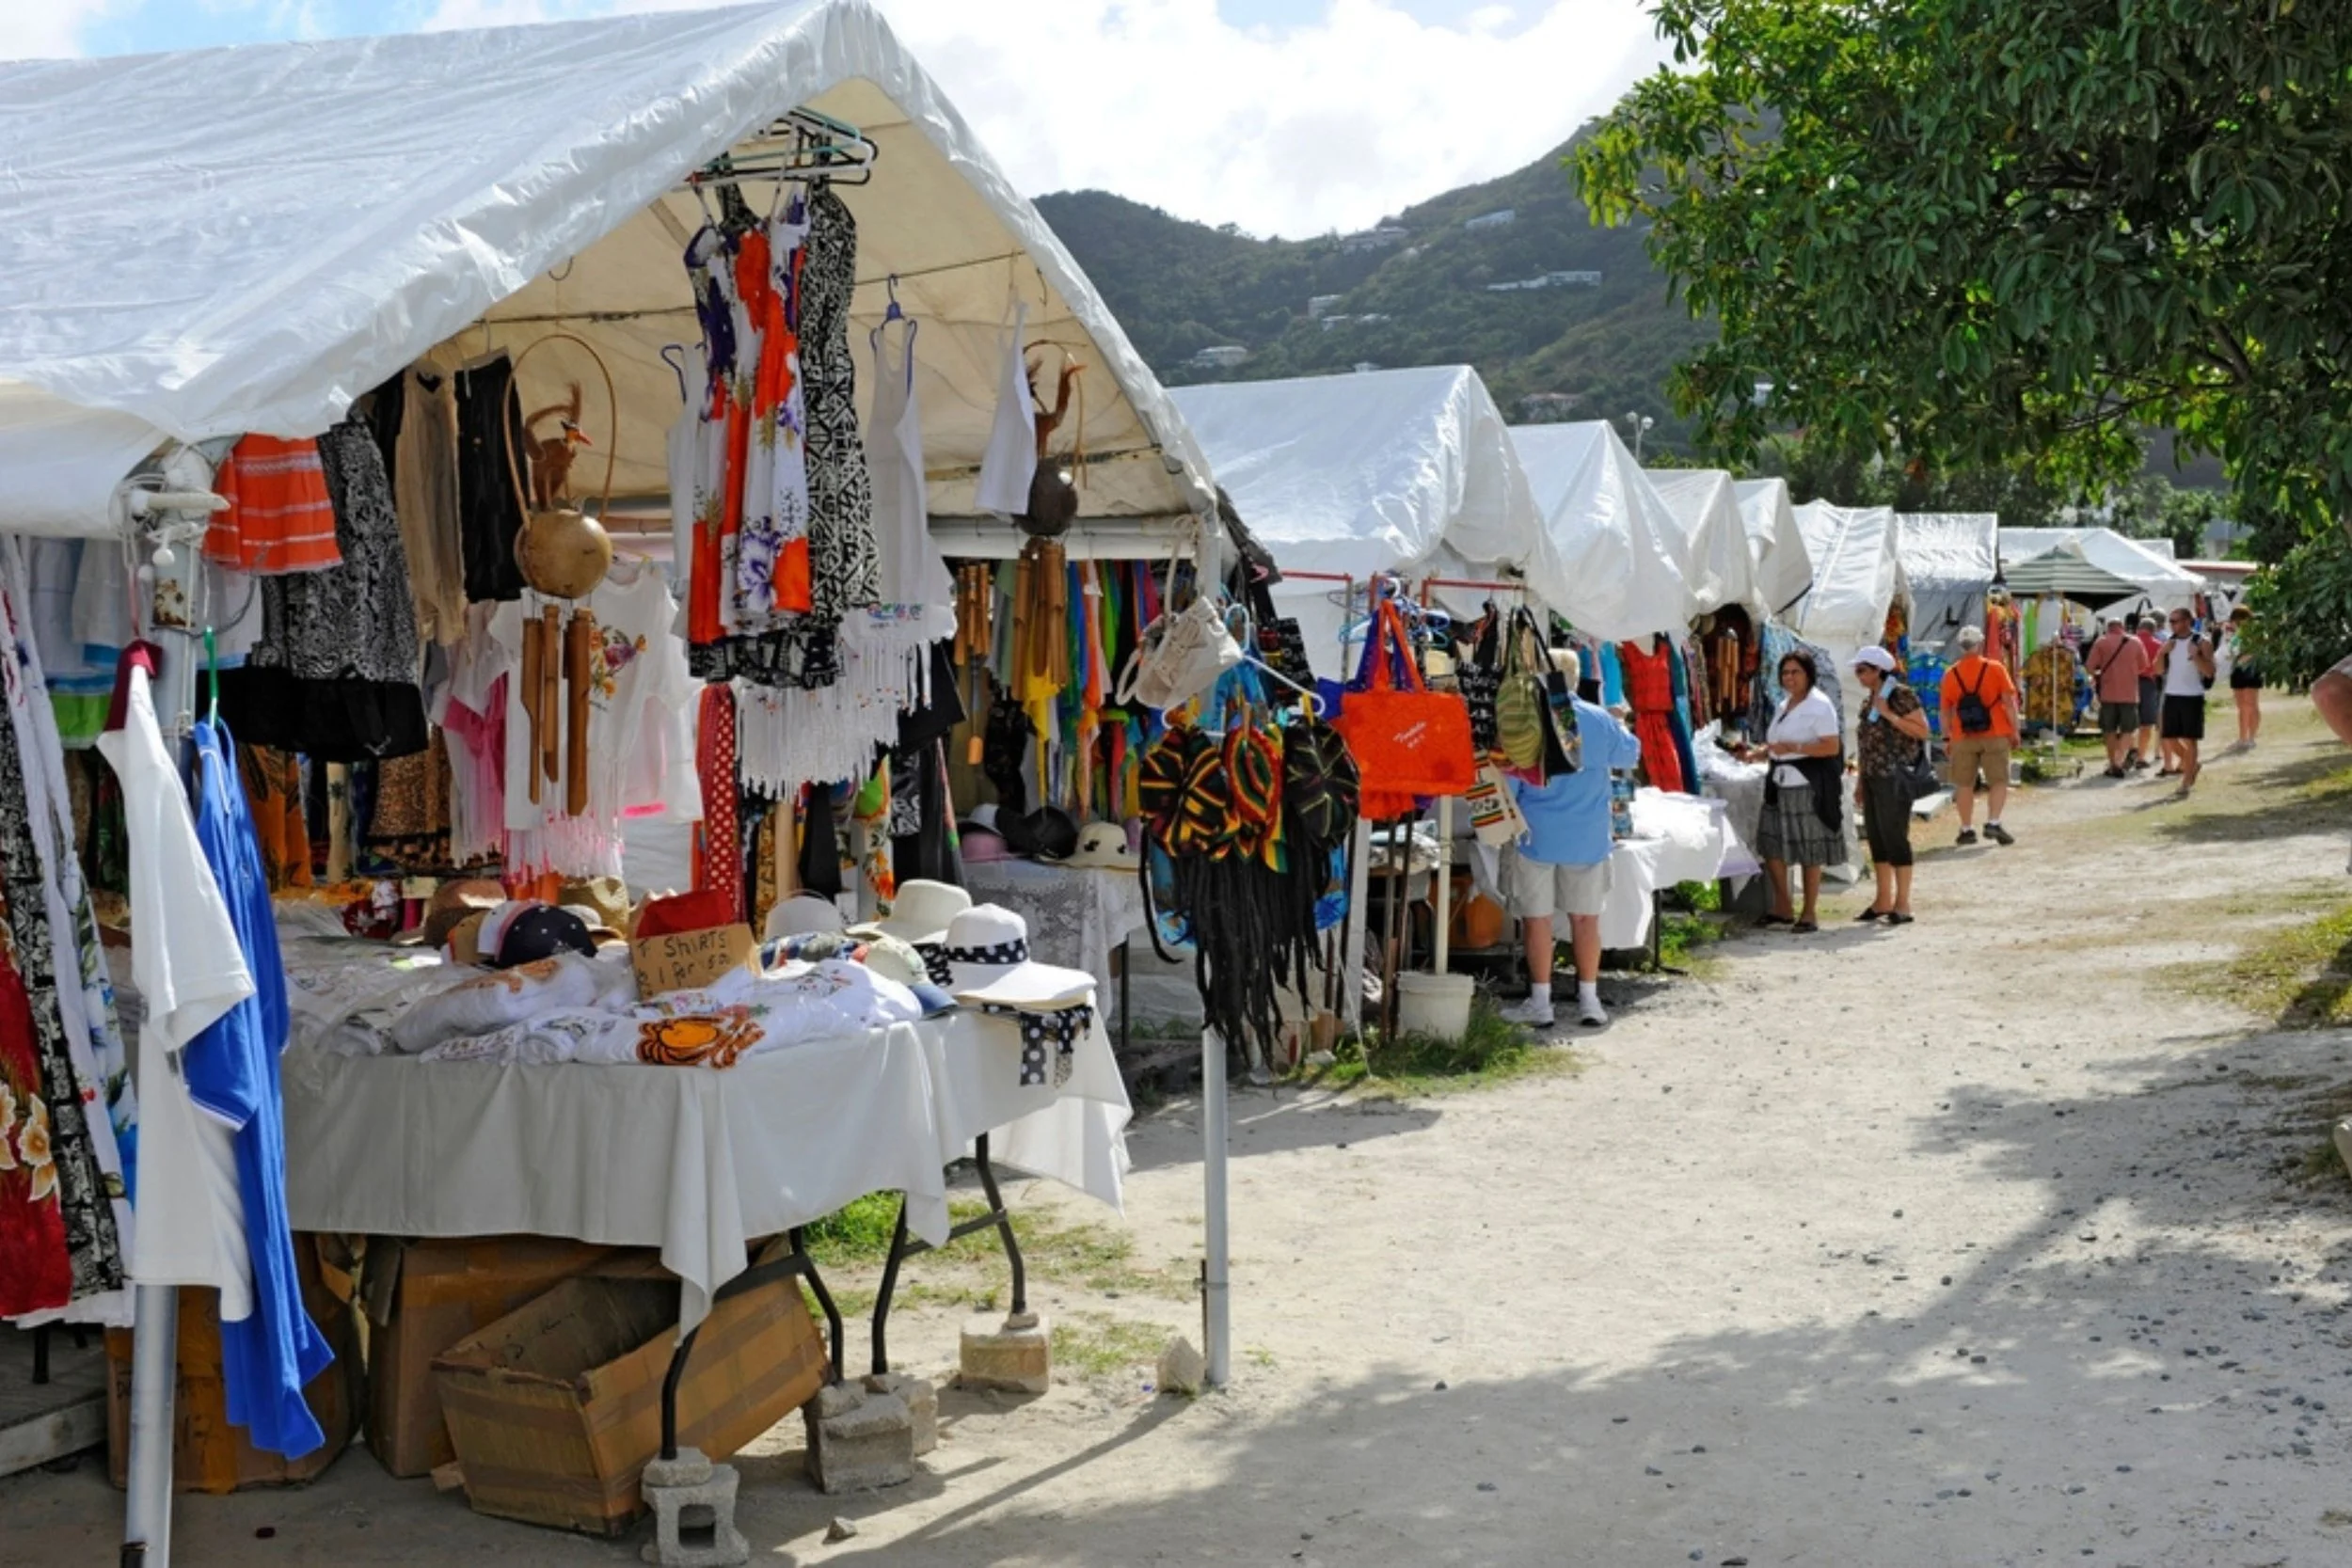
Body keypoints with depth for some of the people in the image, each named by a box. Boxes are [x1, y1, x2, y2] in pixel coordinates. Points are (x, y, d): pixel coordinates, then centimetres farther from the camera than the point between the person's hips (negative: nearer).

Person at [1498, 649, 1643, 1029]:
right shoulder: (1600, 720, -2)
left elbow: (1508, 783, -5)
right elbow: (1630, 754, 16)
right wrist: (1621, 726, 34)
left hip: (1538, 836, -2)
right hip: (1587, 837, 2)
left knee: (1537, 918, 5)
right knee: (1586, 917, 10)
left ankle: (1540, 1003, 8)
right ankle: (1589, 1001, 13)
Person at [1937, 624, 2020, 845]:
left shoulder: (1951, 674, 2)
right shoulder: (1995, 668, -4)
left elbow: (1946, 710, 6)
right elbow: (2009, 701, -7)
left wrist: (1948, 736, 15)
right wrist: (2014, 730, 0)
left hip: (1963, 738, 2)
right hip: (1995, 735, -2)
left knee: (1964, 784, 9)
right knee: (1999, 782, 5)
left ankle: (1967, 829, 9)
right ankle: (1993, 823, -10)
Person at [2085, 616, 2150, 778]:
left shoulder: (2101, 642, -2)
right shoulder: (2135, 642, 3)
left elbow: (2089, 666, -8)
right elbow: (2144, 666, 9)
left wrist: (2096, 677, 12)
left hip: (2108, 692, 0)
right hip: (2130, 693, 0)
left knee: (2110, 730, 12)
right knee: (2127, 731, 6)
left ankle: (2113, 764, 15)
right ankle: (2119, 762, -10)